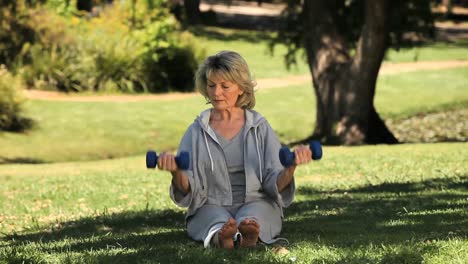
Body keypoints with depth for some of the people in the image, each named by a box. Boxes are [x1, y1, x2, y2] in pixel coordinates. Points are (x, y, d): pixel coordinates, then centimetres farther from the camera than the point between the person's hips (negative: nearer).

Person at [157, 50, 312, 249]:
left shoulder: (260, 128, 9)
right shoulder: (196, 132, 10)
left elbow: (276, 185, 2)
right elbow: (187, 190, 1)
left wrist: (291, 167, -20)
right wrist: (176, 171, -22)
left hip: (256, 204, 0)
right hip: (212, 207, 0)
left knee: (250, 217, -37)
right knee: (216, 219, -37)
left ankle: (249, 233, -70)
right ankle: (219, 234, -70)